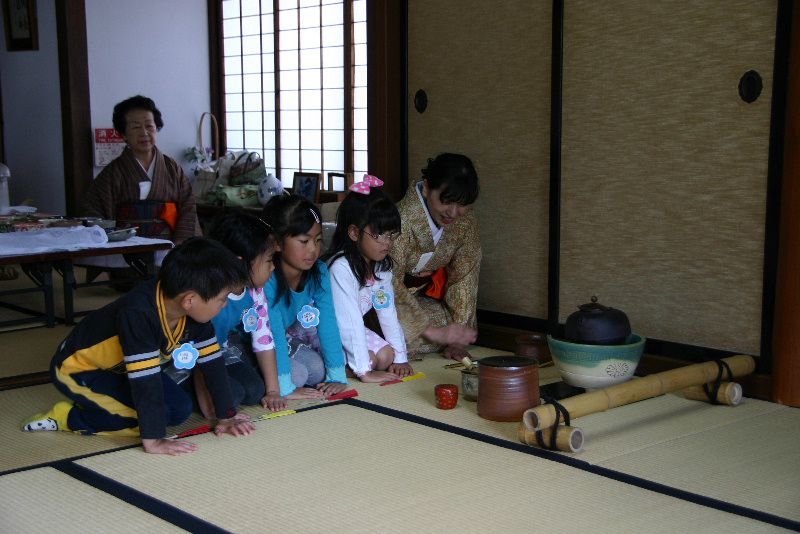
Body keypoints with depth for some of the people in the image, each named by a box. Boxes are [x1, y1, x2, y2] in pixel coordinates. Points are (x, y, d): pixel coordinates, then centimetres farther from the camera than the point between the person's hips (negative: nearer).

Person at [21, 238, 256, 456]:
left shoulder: (194, 313, -16)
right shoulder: (138, 314, -40)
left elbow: (213, 362, -7)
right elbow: (146, 382, -40)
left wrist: (225, 416, -5)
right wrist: (153, 441, -37)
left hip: (120, 369, 8)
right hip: (77, 368, -8)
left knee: (181, 410, -3)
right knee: (153, 416, -22)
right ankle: (70, 417, -5)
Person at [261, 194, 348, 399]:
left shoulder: (319, 272, -14)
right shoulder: (266, 279, -32)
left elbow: (328, 324, -15)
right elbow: (273, 333, -34)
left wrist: (337, 377, -20)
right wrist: (285, 388, -35)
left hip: (289, 341, 6)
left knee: (319, 369, -15)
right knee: (297, 374, -25)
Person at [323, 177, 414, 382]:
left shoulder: (381, 265, -4)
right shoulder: (340, 268, -31)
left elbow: (388, 313, -1)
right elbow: (348, 323, -32)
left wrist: (400, 358, -6)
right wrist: (364, 372, -32)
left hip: (351, 329, 8)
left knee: (386, 355, -11)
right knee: (372, 359, -24)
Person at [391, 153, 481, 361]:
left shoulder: (466, 223, -13)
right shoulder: (401, 221, -33)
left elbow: (464, 277, -7)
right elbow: (390, 285, -31)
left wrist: (457, 340, -15)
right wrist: (433, 332, -33)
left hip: (426, 293, 5)